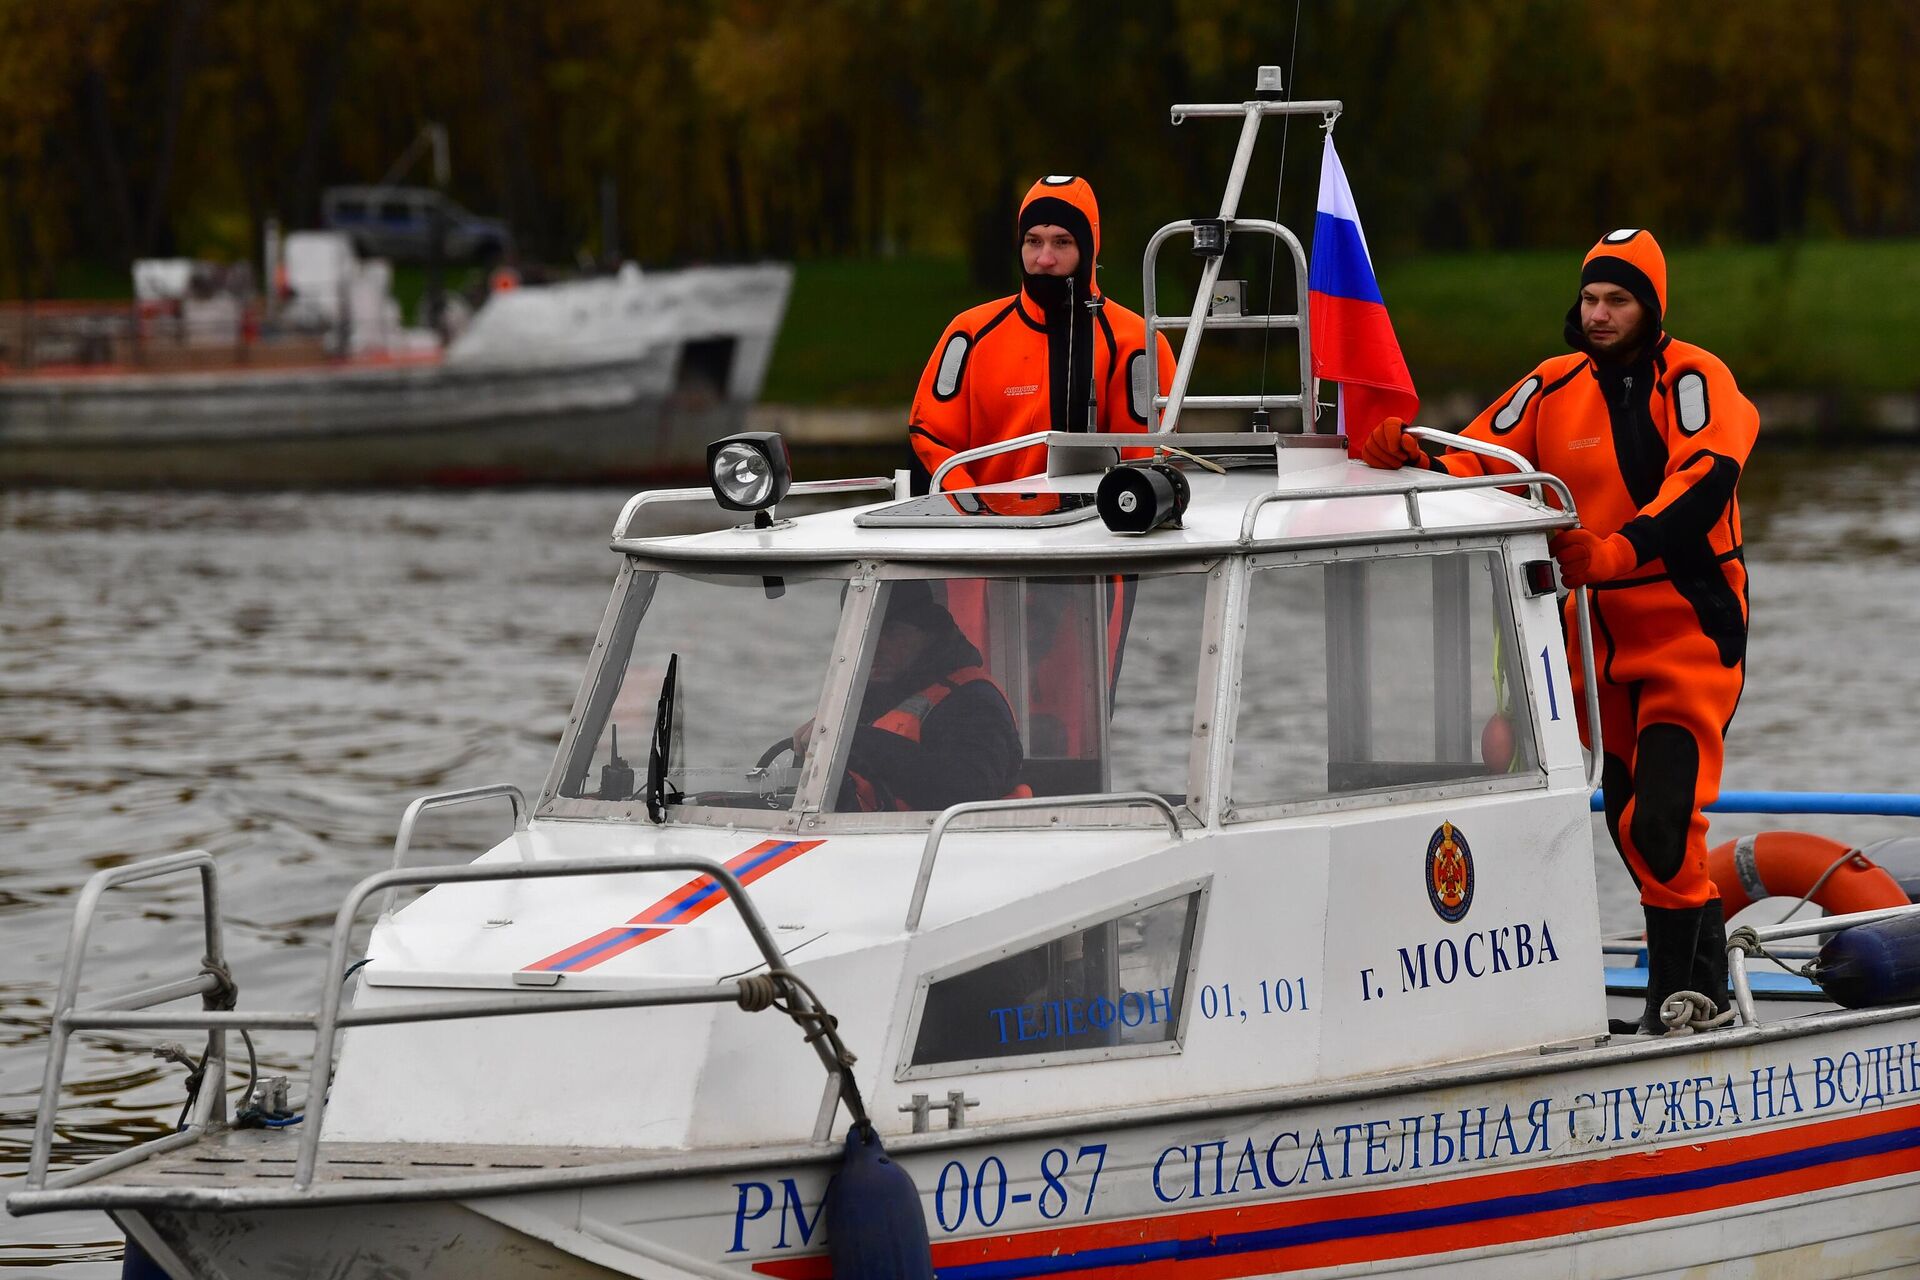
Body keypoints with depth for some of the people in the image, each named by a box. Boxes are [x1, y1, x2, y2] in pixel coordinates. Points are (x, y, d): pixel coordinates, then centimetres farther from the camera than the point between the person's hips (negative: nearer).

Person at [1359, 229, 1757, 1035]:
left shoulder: (1693, 380, -10)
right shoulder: (1555, 389, 5)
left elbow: (1702, 485, -25)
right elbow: (1478, 463, 2)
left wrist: (1610, 553, -38)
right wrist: (1413, 459, -20)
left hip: (1690, 631, -6)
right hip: (1600, 636, 6)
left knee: (1662, 819, -16)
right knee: (1627, 818, 11)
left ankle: (1679, 989, -7)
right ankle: (1703, 960, 28)